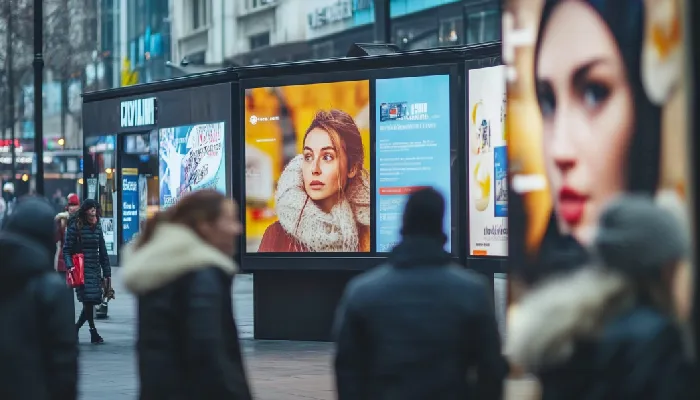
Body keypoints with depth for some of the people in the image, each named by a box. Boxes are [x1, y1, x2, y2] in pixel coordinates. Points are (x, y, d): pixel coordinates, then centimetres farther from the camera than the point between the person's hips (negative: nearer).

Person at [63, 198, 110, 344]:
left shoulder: (97, 227, 12)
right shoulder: (75, 227, -3)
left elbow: (103, 251, 15)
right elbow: (67, 249, -5)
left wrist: (107, 272, 13)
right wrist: (70, 266, -20)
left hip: (95, 269, 5)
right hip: (81, 270, -5)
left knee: (91, 302, 2)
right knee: (88, 300, -11)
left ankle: (75, 329, 18)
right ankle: (93, 333, -6)